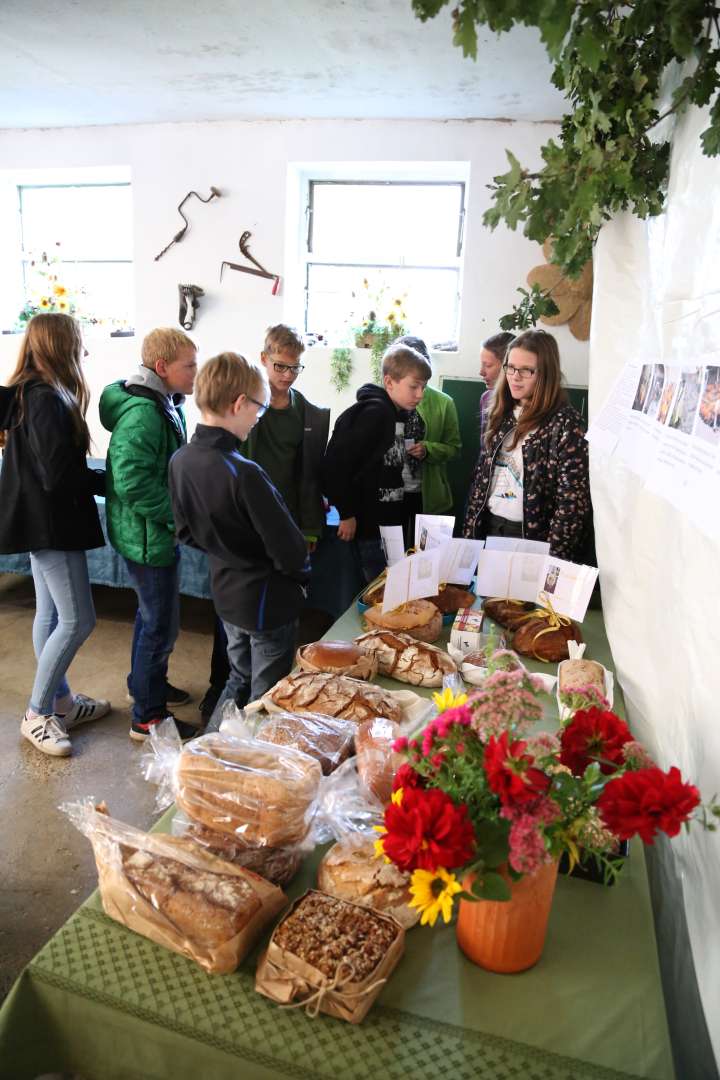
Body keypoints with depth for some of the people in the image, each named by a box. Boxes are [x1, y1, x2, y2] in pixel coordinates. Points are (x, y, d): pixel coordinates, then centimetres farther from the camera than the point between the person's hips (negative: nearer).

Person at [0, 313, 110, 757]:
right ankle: (37, 714, 10)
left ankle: (61, 702, 28)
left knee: (51, 614, 16)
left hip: (42, 521, 10)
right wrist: (112, 482, -10)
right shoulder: (48, 400, -19)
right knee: (78, 620, -3)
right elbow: (60, 475, -23)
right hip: (52, 525, -10)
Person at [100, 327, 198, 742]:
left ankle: (147, 682, 45)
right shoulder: (143, 414, -24)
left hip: (156, 532, 10)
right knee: (162, 625, 1)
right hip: (148, 536, -10)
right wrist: (179, 514, -22)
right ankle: (148, 717, 17)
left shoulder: (166, 406, 7)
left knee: (152, 612, 25)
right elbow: (133, 483, -30)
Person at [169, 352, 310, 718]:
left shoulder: (180, 460, -5)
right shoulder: (243, 474, -30)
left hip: (226, 594, 8)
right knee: (266, 696, 12)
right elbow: (289, 549, -24)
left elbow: (187, 532, 7)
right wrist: (300, 575, -4)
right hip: (267, 602, -8)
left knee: (239, 682, 27)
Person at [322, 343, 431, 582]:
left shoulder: (403, 415, 10)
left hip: (396, 520, 8)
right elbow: (337, 463, -21)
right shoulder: (373, 413, -16)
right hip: (372, 524, -8)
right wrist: (347, 513, -16)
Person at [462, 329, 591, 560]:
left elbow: (573, 501, -16)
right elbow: (481, 476, 10)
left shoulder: (565, 423, -13)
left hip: (532, 537, -6)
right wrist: (469, 532, 6)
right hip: (488, 529, 6)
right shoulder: (502, 414, 7)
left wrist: (553, 559, -18)